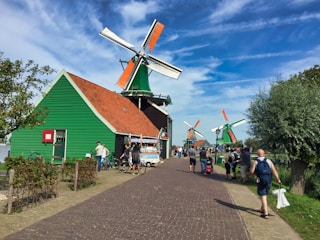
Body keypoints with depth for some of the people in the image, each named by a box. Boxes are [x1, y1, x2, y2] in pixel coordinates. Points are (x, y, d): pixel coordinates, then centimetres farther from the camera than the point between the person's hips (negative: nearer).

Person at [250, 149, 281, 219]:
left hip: (260, 181, -3)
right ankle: (262, 209, 36)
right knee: (264, 195, 21)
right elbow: (274, 170, -8)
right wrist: (278, 179, -9)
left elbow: (252, 172, -6)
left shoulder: (255, 162, -1)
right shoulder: (268, 161, 3)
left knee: (263, 196, 0)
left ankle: (265, 214, -4)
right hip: (268, 181, 3)